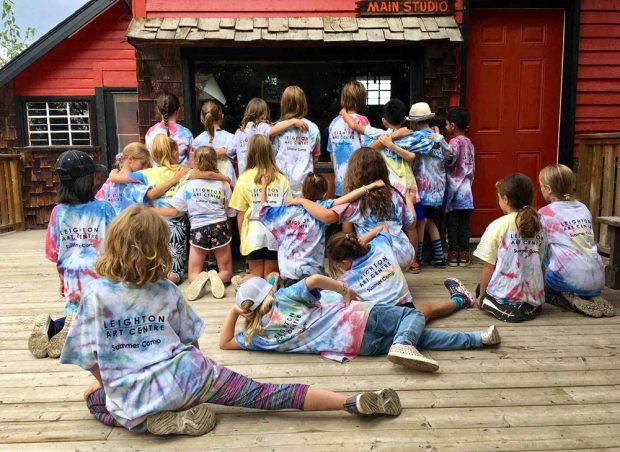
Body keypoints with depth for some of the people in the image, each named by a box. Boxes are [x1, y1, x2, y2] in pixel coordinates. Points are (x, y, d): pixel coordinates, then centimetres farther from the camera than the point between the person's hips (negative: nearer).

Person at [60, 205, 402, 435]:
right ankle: (354, 402, -4)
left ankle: (159, 420, 7)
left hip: (132, 403, 0)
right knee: (264, 394, 3)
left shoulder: (95, 294, -4)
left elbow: (90, 359, 2)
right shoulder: (167, 291, 2)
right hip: (184, 378, 1)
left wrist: (107, 384, 23)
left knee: (94, 398, 31)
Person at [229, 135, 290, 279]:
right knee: (270, 277, 13)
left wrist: (242, 237, 10)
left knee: (256, 278, 13)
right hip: (275, 234, 1)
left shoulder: (244, 178, -4)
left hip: (253, 234, -1)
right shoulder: (281, 179, -1)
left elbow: (240, 214, -2)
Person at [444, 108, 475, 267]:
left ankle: (453, 253, 7)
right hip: (466, 190, 6)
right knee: (464, 223, 8)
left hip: (453, 189, -6)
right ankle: (464, 253, 11)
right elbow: (471, 167, 14)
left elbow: (450, 159, -31)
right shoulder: (469, 142, 11)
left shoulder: (454, 142, -11)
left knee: (452, 223, 2)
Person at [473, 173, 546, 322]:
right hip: (535, 298, 4)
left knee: (481, 287, 27)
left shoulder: (497, 226, -11)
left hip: (505, 297, -4)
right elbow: (540, 263, 10)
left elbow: (488, 267, -9)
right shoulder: (538, 225, 2)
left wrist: (481, 296, 5)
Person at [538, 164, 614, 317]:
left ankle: (566, 298, -3)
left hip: (568, 280, -5)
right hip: (597, 282, 6)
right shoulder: (584, 209, 14)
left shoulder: (545, 213, -1)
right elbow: (586, 242, 19)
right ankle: (591, 298, 7)